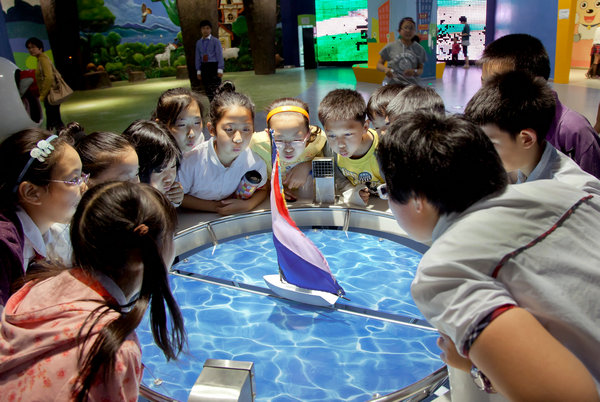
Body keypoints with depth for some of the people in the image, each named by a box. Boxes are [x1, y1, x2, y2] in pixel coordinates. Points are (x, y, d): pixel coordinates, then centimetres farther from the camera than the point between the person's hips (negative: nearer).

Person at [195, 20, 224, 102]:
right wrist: (198, 71, 10)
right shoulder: (199, 42, 11)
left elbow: (219, 55, -6)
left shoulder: (215, 41, -3)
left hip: (214, 66, -5)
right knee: (207, 90, 7)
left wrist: (220, 70, -12)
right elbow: (198, 57, 14)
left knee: (215, 89, -8)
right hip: (204, 67, 5)